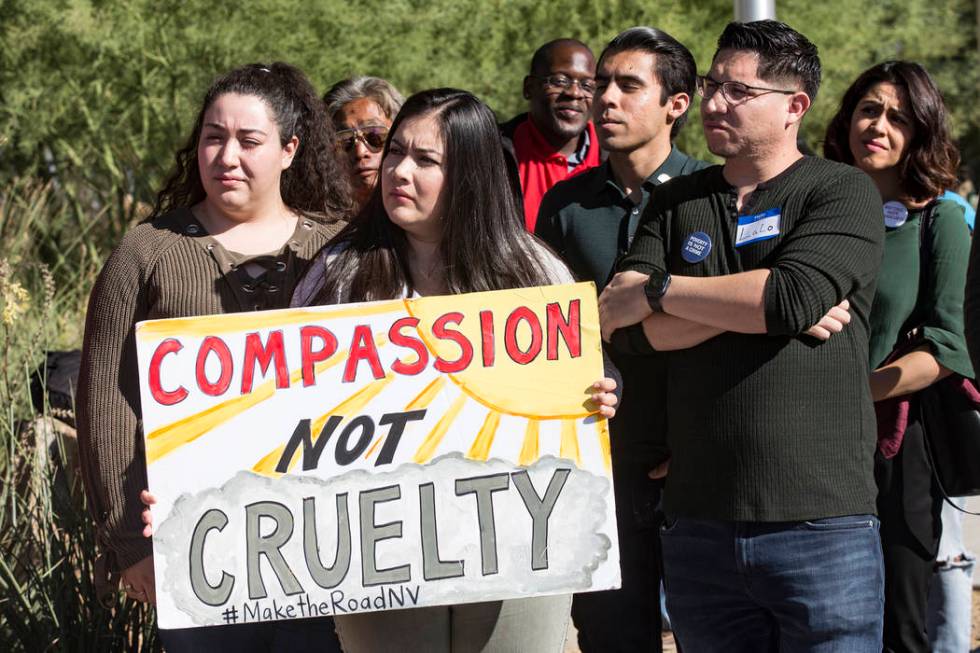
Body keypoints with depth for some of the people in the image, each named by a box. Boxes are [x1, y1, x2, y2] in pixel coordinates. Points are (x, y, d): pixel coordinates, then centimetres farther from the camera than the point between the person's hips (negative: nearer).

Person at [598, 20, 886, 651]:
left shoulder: (844, 193, 0)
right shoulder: (675, 203, 13)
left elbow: (795, 296, -18)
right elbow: (630, 329, -1)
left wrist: (655, 289, -6)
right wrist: (761, 308, -12)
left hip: (821, 524, -4)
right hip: (698, 523, 4)